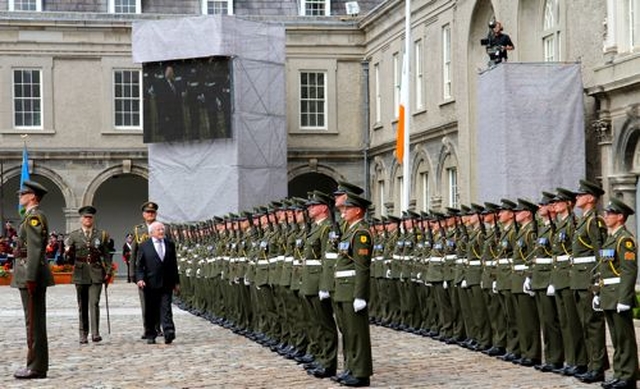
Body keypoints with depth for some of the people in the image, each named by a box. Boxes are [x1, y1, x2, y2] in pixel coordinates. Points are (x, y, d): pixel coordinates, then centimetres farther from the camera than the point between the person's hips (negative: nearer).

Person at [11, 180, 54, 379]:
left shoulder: (34, 217, -13)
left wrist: (30, 278, -23)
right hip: (32, 275, 10)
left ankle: (36, 368, -5)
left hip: (31, 274, -10)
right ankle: (37, 365, 16)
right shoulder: (32, 216, 18)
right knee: (35, 321, 12)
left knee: (34, 322, -7)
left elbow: (35, 249, -20)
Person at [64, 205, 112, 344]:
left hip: (96, 274, -1)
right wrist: (68, 254, -17)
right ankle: (83, 335, 13)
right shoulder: (73, 236, 6)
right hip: (80, 274, 1)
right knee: (82, 306, 7)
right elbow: (69, 259, 6)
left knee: (94, 303, -12)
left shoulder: (101, 235, 7)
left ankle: (95, 333, -14)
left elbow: (106, 255, 9)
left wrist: (108, 271, 0)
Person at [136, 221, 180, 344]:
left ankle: (169, 333, -16)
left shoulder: (170, 245, 11)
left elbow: (173, 264, 14)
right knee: (150, 311, 6)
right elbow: (139, 265, 2)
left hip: (166, 284, 1)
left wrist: (176, 282, 12)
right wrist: (140, 279, -14)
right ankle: (150, 335, 14)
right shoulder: (144, 246, 3)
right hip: (150, 284, -1)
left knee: (166, 309, -7)